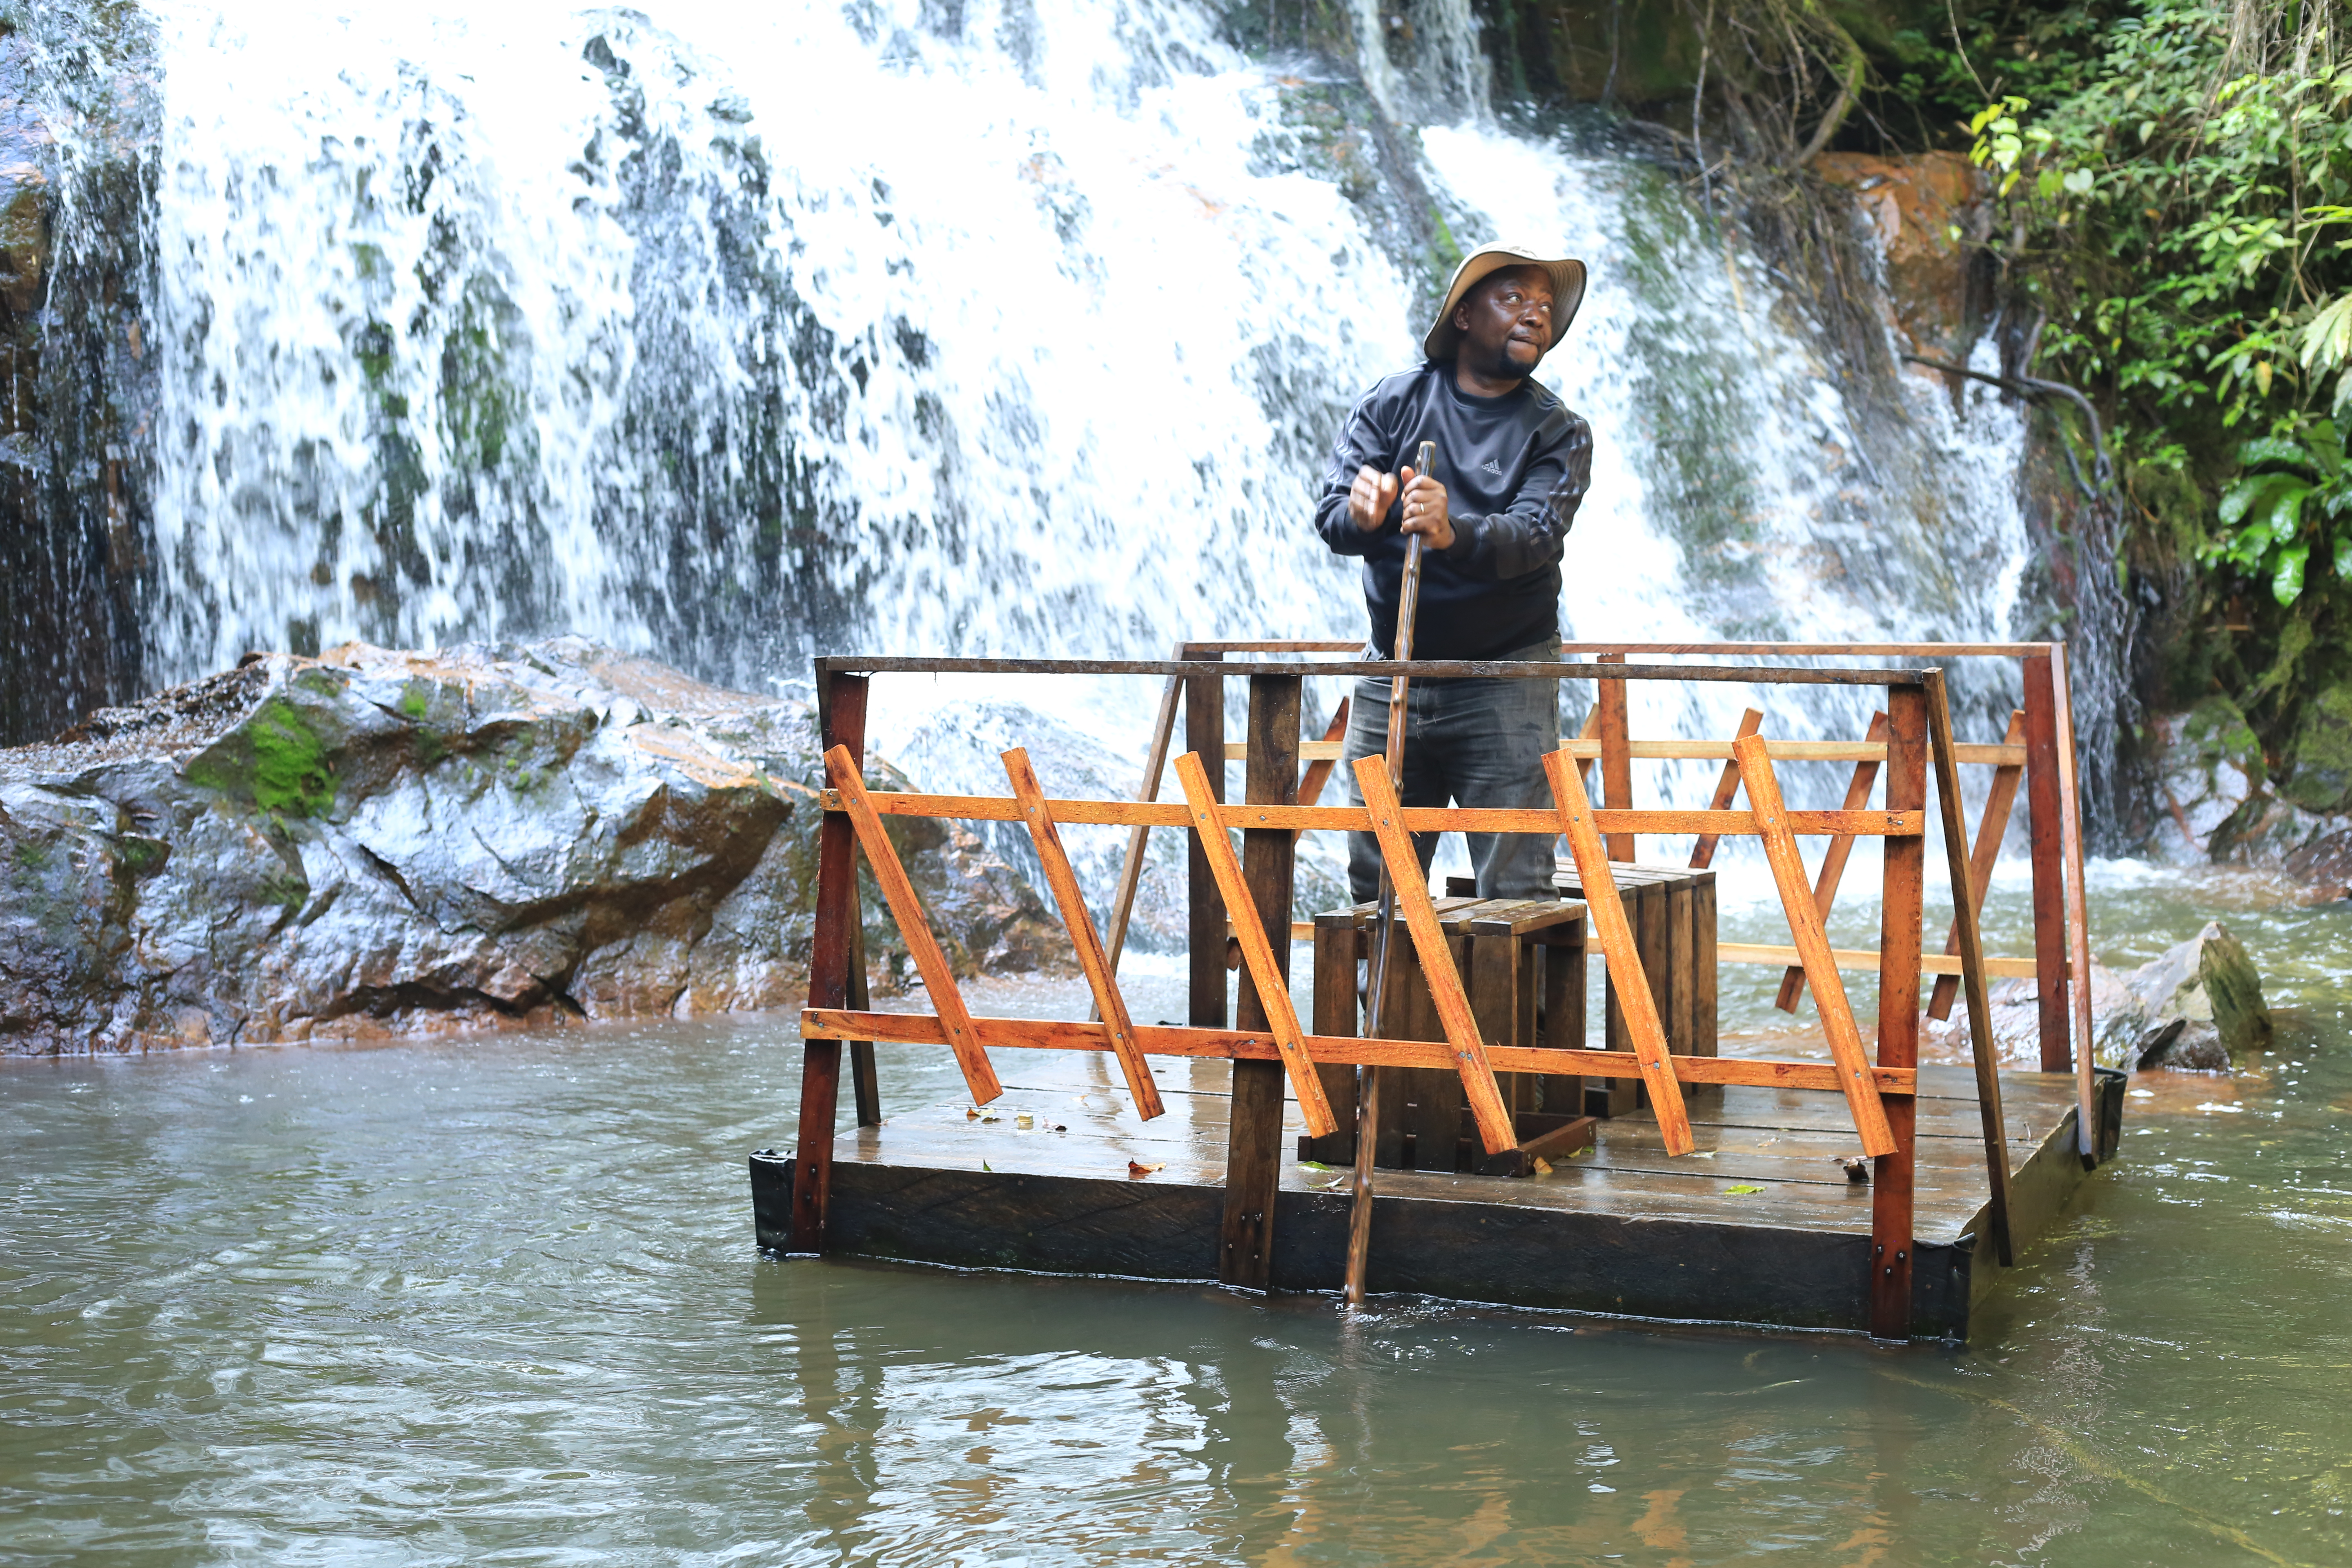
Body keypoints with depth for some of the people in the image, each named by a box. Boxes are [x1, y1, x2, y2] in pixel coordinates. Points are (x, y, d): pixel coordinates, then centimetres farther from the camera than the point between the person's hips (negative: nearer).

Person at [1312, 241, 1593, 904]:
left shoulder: (1559, 434, 0)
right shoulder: (1392, 404, 4)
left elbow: (1535, 535, -17)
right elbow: (1329, 518, -7)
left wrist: (1451, 533, -38)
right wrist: (1360, 514, -32)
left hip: (1504, 682, -2)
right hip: (1390, 675, 2)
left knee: (1516, 893, -7)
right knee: (1375, 888, 6)